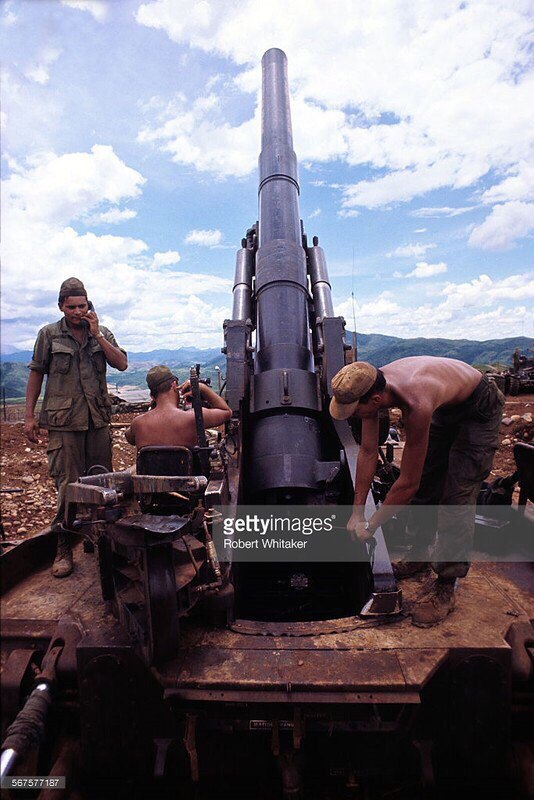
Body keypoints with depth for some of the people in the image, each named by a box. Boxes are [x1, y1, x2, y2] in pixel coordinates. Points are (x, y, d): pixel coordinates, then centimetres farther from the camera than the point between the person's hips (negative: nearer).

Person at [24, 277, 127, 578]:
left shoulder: (102, 333, 10)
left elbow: (122, 364, -2)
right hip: (64, 420, -2)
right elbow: (36, 374, 6)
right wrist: (30, 415, 2)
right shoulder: (49, 334, 5)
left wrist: (97, 335, -10)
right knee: (67, 483, -2)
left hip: (98, 418, 3)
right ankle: (64, 547, 10)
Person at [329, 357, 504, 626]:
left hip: (479, 409, -7)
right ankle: (420, 553, 28)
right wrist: (357, 512, -9)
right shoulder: (371, 387, -23)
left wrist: (370, 526, -21)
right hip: (446, 407, 7)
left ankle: (446, 586, 1)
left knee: (456, 496, -12)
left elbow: (407, 483, -33)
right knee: (425, 484, 9)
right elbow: (368, 452, -13)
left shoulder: (416, 406, -44)